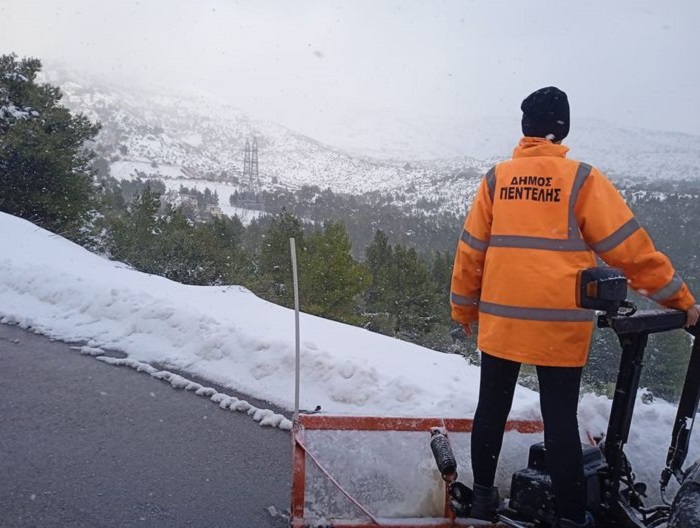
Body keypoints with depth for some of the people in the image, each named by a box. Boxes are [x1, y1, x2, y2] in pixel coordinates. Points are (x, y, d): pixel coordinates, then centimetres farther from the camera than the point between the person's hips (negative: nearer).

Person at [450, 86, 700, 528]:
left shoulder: (496, 178, 2)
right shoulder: (582, 179, -6)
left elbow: (471, 250, 4)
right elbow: (629, 247, -6)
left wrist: (464, 306, 15)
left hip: (500, 320, 3)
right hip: (559, 324, -2)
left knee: (492, 408, 15)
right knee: (561, 419, 7)